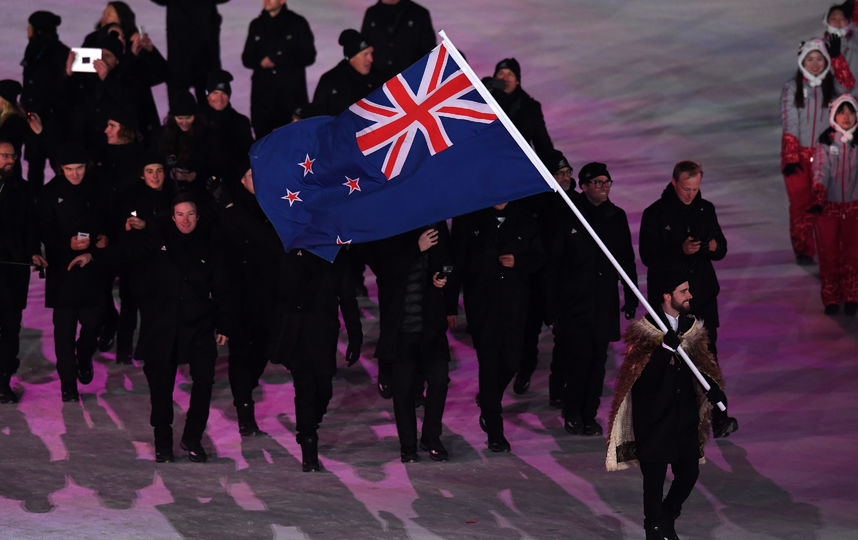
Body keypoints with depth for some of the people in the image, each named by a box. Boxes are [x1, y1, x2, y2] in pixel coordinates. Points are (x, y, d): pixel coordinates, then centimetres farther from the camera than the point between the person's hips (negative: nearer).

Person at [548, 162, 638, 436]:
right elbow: (553, 262, -3)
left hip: (604, 301, 4)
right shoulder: (566, 217, -5)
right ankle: (572, 415, 7)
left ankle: (589, 414, 14)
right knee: (578, 357, -7)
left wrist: (631, 298, 13)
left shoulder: (616, 217, 8)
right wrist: (553, 304, -7)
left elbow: (627, 260, 16)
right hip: (574, 301, -4)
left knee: (598, 359, 5)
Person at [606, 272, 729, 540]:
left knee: (689, 472, 5)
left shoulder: (692, 326, 6)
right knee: (655, 476, 1)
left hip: (685, 415, 5)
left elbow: (700, 365, 10)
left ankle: (667, 518, 30)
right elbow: (641, 375, -19)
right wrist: (665, 348, -33)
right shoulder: (644, 329, -10)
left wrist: (713, 388, -10)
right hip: (654, 416, -5)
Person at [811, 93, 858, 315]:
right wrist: (819, 199, -25)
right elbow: (821, 171, -11)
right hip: (829, 206, 0)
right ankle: (831, 299, 14)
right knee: (829, 255, 2)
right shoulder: (826, 142, -2)